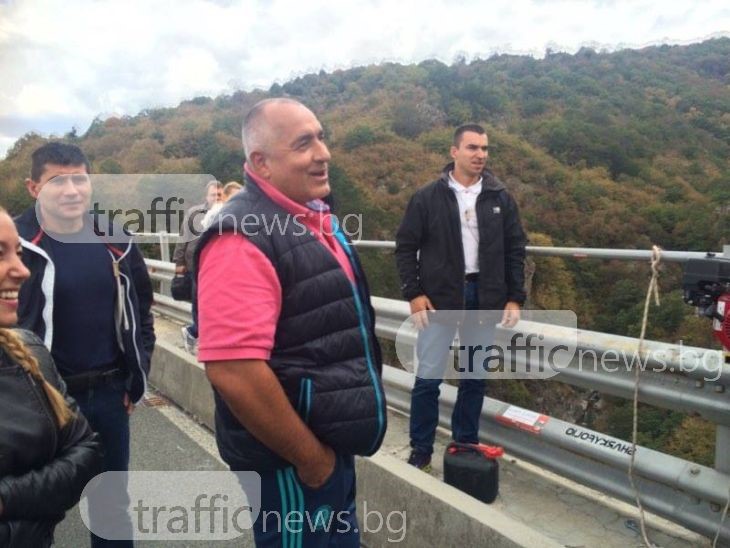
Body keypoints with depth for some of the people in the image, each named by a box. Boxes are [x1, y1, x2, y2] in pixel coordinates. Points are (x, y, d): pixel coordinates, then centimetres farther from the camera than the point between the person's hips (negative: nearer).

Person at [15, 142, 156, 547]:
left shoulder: (115, 241, 1)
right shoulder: (17, 245, -11)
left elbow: (141, 310, 10)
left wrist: (137, 378, 6)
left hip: (110, 392, 3)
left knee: (112, 498, 18)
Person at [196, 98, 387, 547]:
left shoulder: (315, 217, 6)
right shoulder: (244, 237, -23)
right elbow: (233, 371, -31)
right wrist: (310, 458, -19)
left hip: (331, 444, 9)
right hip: (292, 462, -9)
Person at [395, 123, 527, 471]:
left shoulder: (500, 199, 4)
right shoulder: (428, 198, -3)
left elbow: (515, 250, 8)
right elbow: (405, 247, 0)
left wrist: (514, 297, 2)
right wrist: (413, 293, -8)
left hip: (484, 298, 3)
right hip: (439, 297, -3)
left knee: (475, 377, 12)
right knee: (429, 377, 1)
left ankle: (466, 447, 28)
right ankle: (420, 451, 17)